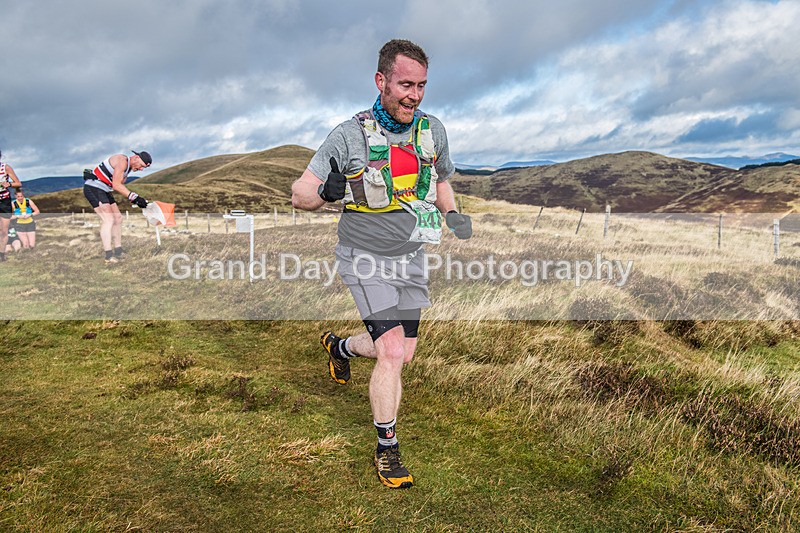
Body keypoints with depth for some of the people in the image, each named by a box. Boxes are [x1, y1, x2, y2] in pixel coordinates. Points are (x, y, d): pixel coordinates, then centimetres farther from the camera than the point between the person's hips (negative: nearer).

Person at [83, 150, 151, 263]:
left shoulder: (128, 167, 13)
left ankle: (118, 251, 16)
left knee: (118, 218, 10)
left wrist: (134, 200, 1)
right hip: (93, 187, -11)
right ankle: (108, 255, -17)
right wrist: (134, 197, -26)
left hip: (103, 190, 11)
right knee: (108, 219, -17)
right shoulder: (122, 161, -18)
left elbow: (120, 186, 13)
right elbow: (116, 185, -24)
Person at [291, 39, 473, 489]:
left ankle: (341, 346, 44)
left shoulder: (433, 130, -1)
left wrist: (453, 214, -4)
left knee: (402, 354, 12)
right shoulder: (349, 135, -15)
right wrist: (326, 190, -34)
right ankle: (388, 450, 7)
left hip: (411, 256, 5)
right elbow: (300, 195, -11)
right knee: (392, 354, -14)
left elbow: (441, 181, 17)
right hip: (366, 258, -5)